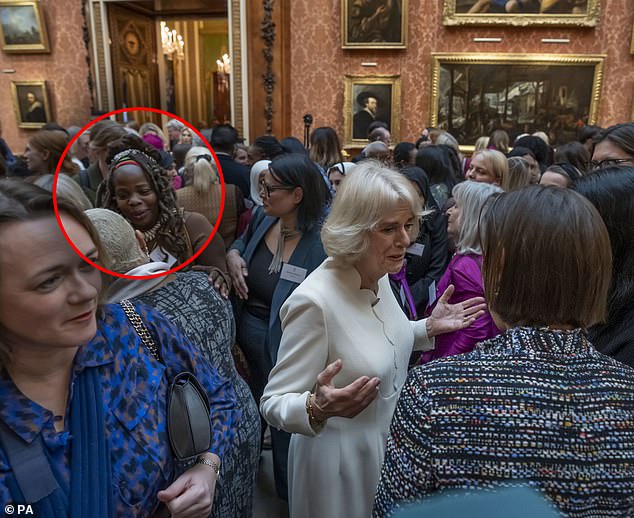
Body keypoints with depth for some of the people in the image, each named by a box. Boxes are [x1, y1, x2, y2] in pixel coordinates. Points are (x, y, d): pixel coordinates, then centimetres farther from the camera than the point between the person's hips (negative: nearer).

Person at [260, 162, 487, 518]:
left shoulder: (380, 276, -7)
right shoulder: (314, 301, -31)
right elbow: (274, 403, -25)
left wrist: (428, 328, -1)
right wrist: (318, 408, -43)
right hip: (342, 462, -7)